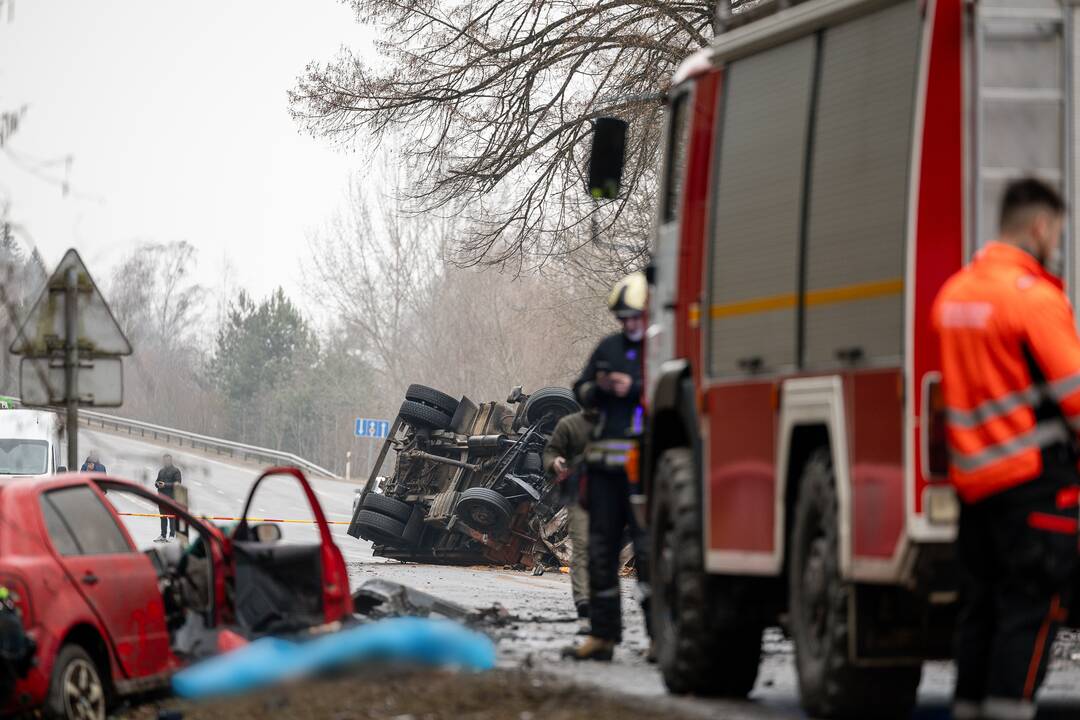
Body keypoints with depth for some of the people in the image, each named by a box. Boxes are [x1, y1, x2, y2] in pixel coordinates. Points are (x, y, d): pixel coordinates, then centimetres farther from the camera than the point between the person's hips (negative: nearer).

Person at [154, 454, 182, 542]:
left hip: (171, 497, -7)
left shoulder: (175, 470, -3)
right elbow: (157, 482, 24)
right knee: (163, 517, 9)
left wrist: (165, 485, -19)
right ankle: (163, 535, 12)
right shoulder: (161, 471, 19)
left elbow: (177, 483, -11)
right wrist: (157, 484, -1)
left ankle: (172, 535, -4)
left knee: (171, 517, -6)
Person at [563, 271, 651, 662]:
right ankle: (602, 635, 14)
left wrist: (635, 390, -17)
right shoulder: (609, 347, 16)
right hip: (605, 462, 7)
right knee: (601, 546, 8)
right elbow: (581, 391, 19)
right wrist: (598, 387, -3)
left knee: (648, 546, -10)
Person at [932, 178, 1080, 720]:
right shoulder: (1035, 296, -13)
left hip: (972, 475, 8)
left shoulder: (952, 292, 13)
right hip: (1033, 477, -8)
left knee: (981, 607, 12)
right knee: (1031, 607, -6)